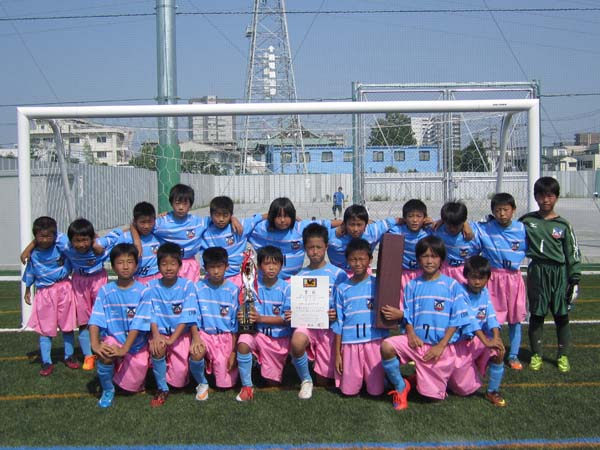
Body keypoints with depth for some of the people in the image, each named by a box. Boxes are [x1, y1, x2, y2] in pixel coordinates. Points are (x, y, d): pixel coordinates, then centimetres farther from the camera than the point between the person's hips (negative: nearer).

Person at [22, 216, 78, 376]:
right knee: (45, 329, 4)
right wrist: (27, 291, 15)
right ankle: (46, 362, 11)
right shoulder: (33, 254, -4)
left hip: (63, 289, 0)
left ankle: (69, 357, 26)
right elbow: (30, 273, 9)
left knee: (67, 326, 10)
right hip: (44, 292, 0)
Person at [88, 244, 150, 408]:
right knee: (105, 355, -33)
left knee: (132, 385, 1)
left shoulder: (142, 291, -11)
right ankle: (107, 390, -3)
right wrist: (95, 345, -27)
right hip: (113, 339, 0)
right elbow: (95, 320, -11)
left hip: (136, 344, 0)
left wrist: (125, 348, -24)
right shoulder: (105, 291, -6)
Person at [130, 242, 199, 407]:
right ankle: (162, 389, -11)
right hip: (160, 333, 1)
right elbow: (151, 315, -6)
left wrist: (172, 338, -21)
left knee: (179, 378, -16)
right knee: (157, 349, -33)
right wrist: (156, 335, -23)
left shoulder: (187, 286, -8)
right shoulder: (152, 287, -1)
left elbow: (186, 316, -13)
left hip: (180, 333, -1)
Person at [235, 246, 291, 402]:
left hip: (279, 335, -1)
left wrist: (261, 318, -24)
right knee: (243, 344, -33)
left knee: (272, 380, 3)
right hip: (257, 331, 1)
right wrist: (242, 315, -29)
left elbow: (286, 318, -12)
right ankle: (247, 386, -15)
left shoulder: (286, 288, -10)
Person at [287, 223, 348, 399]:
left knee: (324, 379, -1)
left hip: (329, 326, -1)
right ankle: (305, 380, -7)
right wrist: (292, 315, -10)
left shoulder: (338, 274, -2)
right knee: (297, 342, -35)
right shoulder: (300, 276, 6)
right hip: (306, 323, 1)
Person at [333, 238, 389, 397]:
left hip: (375, 342, -1)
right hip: (350, 344, 1)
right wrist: (337, 353, 5)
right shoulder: (342, 289, 4)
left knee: (376, 391, 2)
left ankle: (371, 378, 32)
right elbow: (338, 323, 6)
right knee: (348, 390, 3)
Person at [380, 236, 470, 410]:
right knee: (387, 346, -28)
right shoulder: (413, 285, 5)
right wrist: (411, 334, -14)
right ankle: (401, 387, -4)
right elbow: (407, 315, 7)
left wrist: (441, 346, -12)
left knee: (431, 394, -2)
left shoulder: (452, 285, -3)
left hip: (442, 345, -1)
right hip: (417, 341, 2)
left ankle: (420, 379, 34)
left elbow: (456, 320, -5)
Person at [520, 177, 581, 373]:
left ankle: (563, 356, 21)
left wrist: (575, 279, 1)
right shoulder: (526, 221, 2)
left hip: (559, 272, 0)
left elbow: (573, 253, 3)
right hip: (537, 271, 0)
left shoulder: (563, 225, 1)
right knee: (536, 314, 7)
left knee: (561, 315, 7)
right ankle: (536, 355, 20)